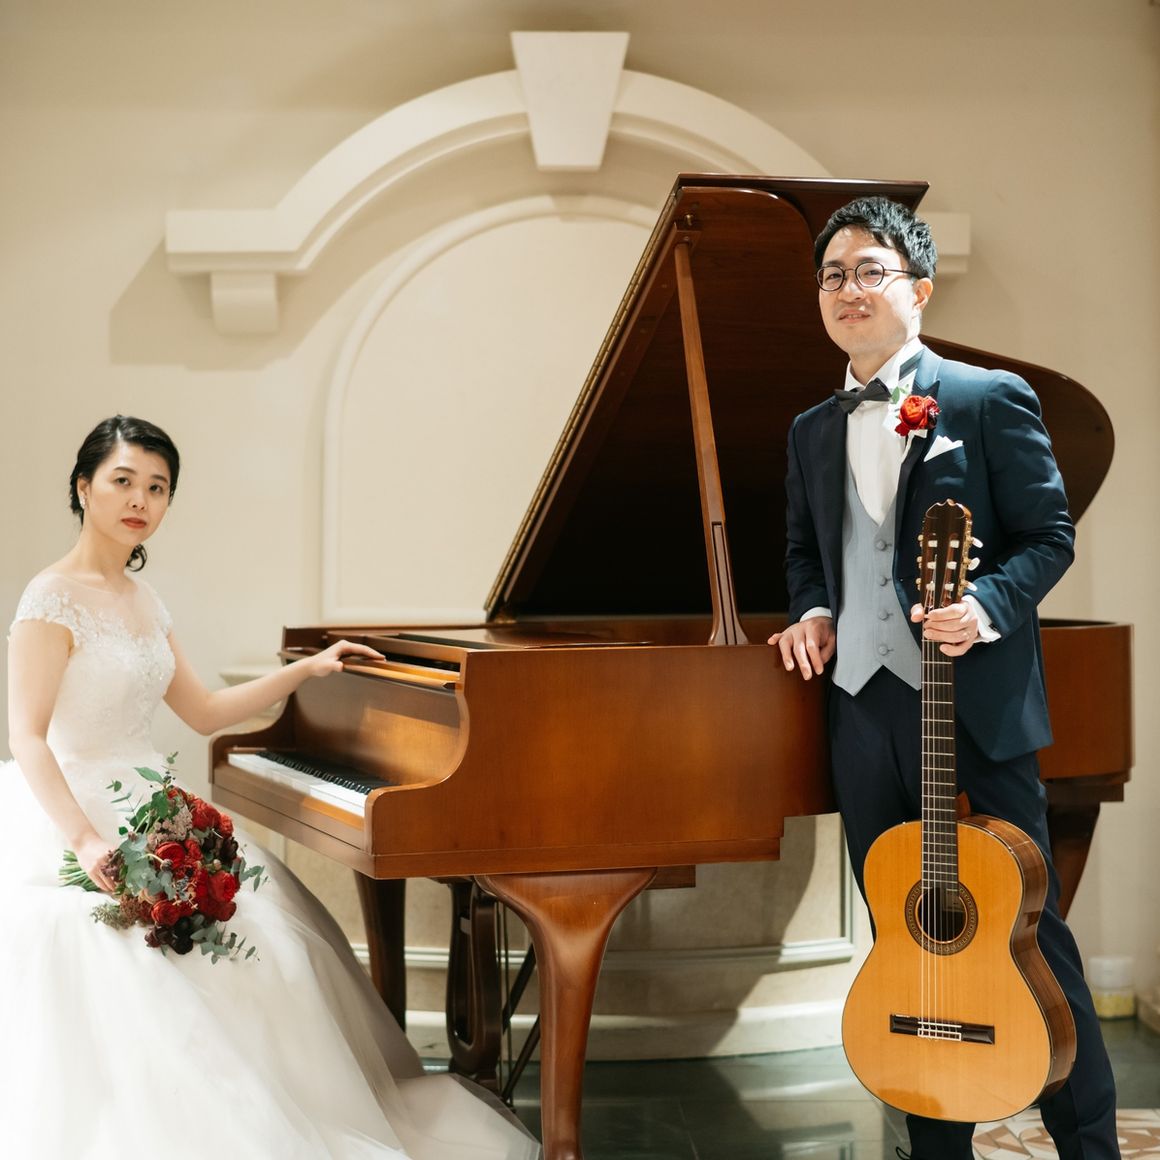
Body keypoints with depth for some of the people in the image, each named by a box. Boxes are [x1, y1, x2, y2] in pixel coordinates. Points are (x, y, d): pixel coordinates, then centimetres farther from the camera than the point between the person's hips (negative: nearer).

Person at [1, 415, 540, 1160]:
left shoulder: (142, 600, 12)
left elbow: (203, 712, 17)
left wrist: (306, 671, 11)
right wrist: (85, 842, -32)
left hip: (140, 809, 8)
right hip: (74, 813, -8)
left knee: (266, 923, 0)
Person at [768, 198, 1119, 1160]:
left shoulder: (990, 399, -2)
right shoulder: (813, 430, 15)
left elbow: (1049, 535, -4)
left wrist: (986, 605, -21)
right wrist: (813, 609, 4)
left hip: (976, 703, -5)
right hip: (863, 707, 5)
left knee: (1028, 926, 0)